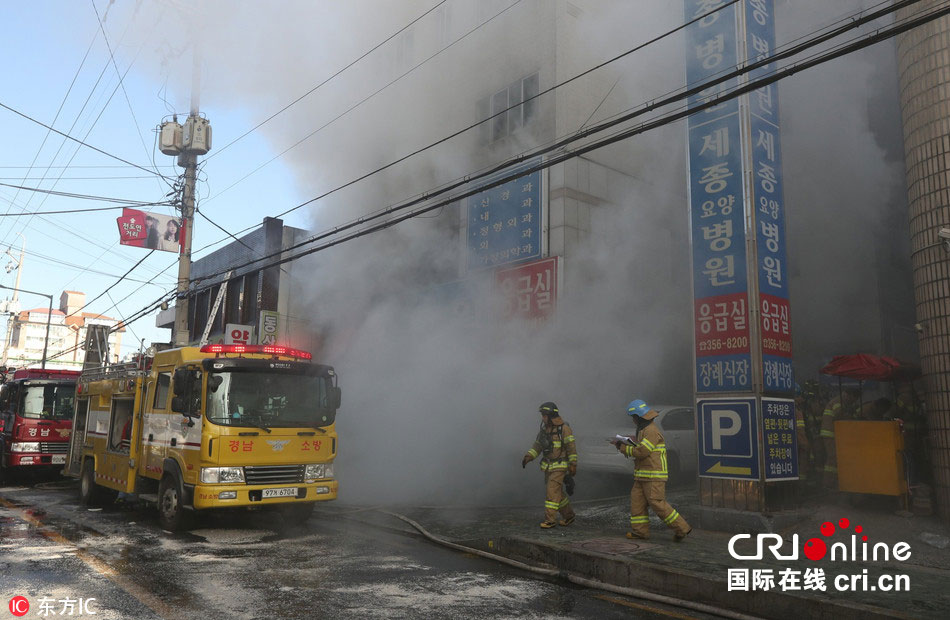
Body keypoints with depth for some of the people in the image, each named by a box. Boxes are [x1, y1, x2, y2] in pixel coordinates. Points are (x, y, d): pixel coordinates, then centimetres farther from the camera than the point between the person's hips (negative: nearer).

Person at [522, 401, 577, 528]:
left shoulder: (564, 429, -15)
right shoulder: (544, 428, 6)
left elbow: (571, 448, -13)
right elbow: (537, 446, 7)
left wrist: (573, 466, -13)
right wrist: (527, 457, -6)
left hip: (560, 466, -7)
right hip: (548, 466, 7)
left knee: (552, 491, -12)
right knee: (557, 493, 13)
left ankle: (550, 519, -7)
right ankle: (569, 516, 27)